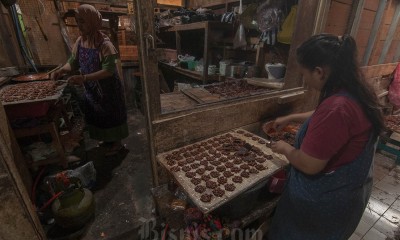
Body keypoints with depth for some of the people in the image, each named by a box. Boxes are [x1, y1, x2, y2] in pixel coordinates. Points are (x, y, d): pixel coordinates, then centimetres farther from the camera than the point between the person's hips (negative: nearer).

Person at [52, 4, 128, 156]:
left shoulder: (104, 44, -21)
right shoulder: (80, 42, 2)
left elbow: (109, 70, -27)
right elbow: (74, 62, 10)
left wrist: (84, 78, -33)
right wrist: (62, 70, -10)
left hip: (108, 88, -7)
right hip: (91, 88, 8)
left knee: (111, 114, 7)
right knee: (97, 114, 19)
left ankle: (117, 142, 27)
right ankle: (108, 139, 42)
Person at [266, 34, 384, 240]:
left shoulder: (336, 108, -36)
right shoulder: (357, 93, -5)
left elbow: (309, 165, -30)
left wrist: (285, 148, -12)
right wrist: (291, 118, 17)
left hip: (324, 200, -8)